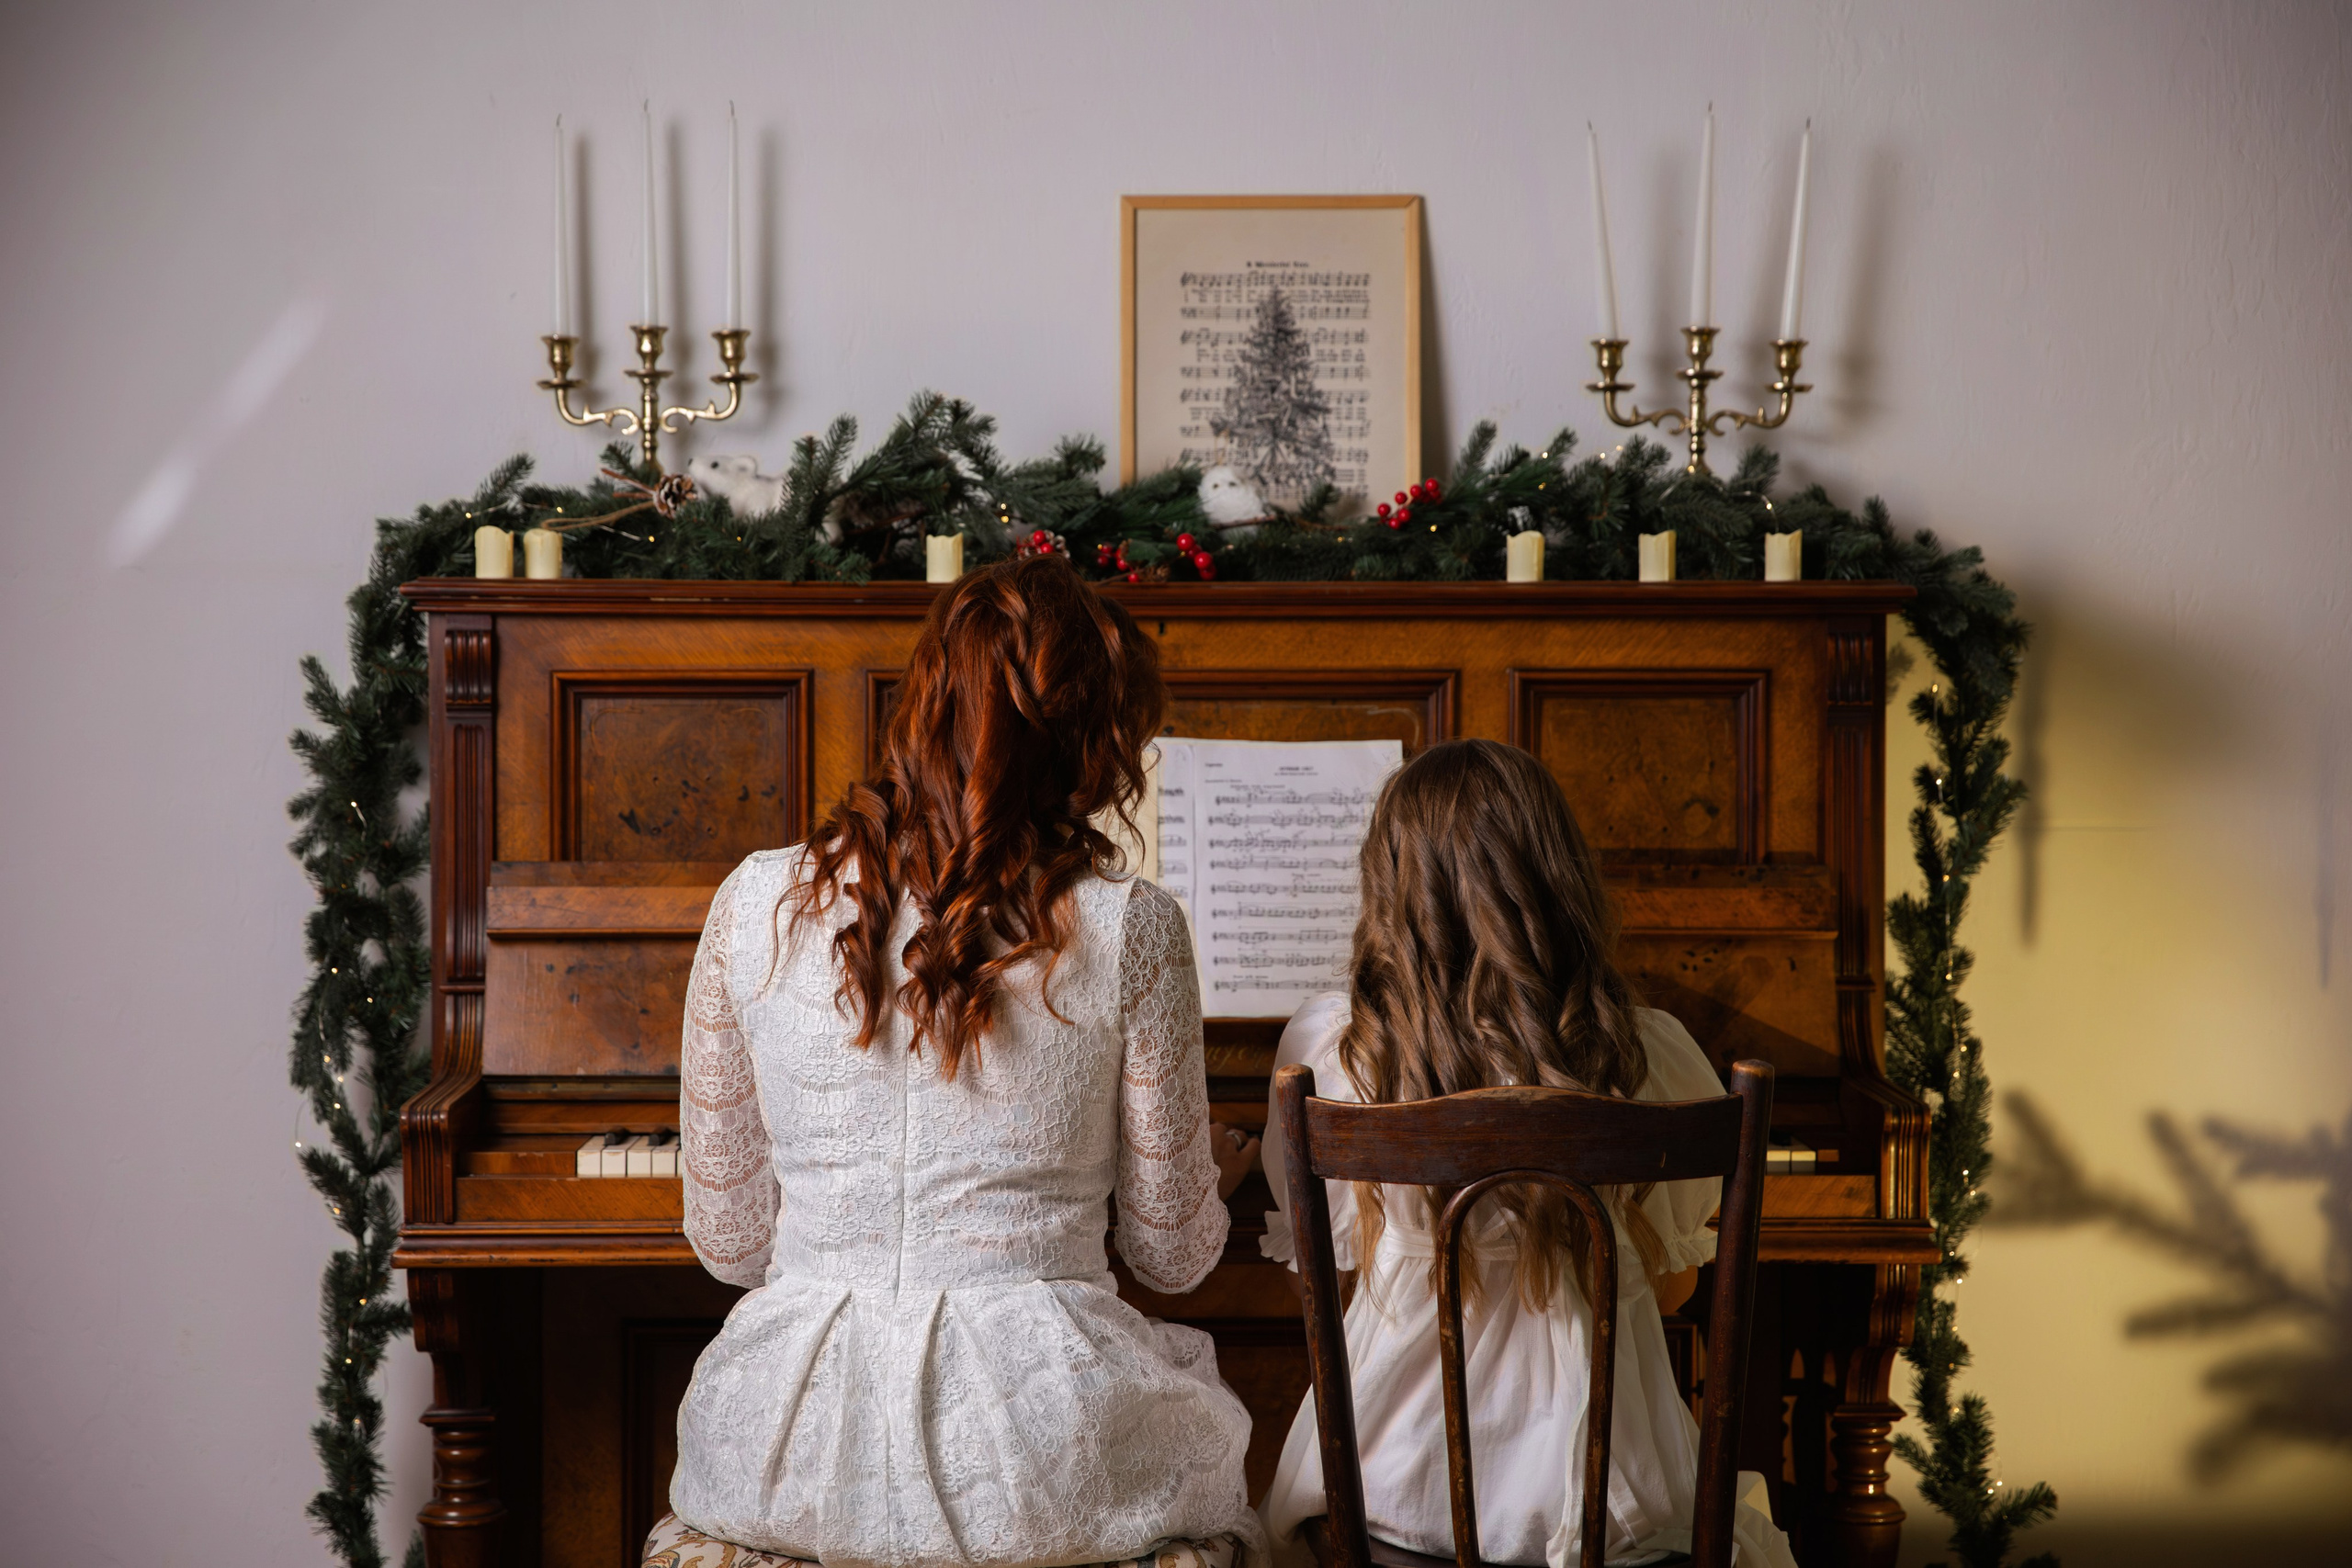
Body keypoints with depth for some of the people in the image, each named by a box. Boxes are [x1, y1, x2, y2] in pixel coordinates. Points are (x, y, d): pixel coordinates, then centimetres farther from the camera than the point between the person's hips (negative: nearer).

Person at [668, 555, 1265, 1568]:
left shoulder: (758, 904, -1)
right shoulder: (1131, 931, -7)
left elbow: (729, 1242, 6)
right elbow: (1174, 1256, 2)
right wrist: (1219, 1170, 25)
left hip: (789, 1474, 2)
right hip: (1033, 1480, -2)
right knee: (1204, 1435, 31)